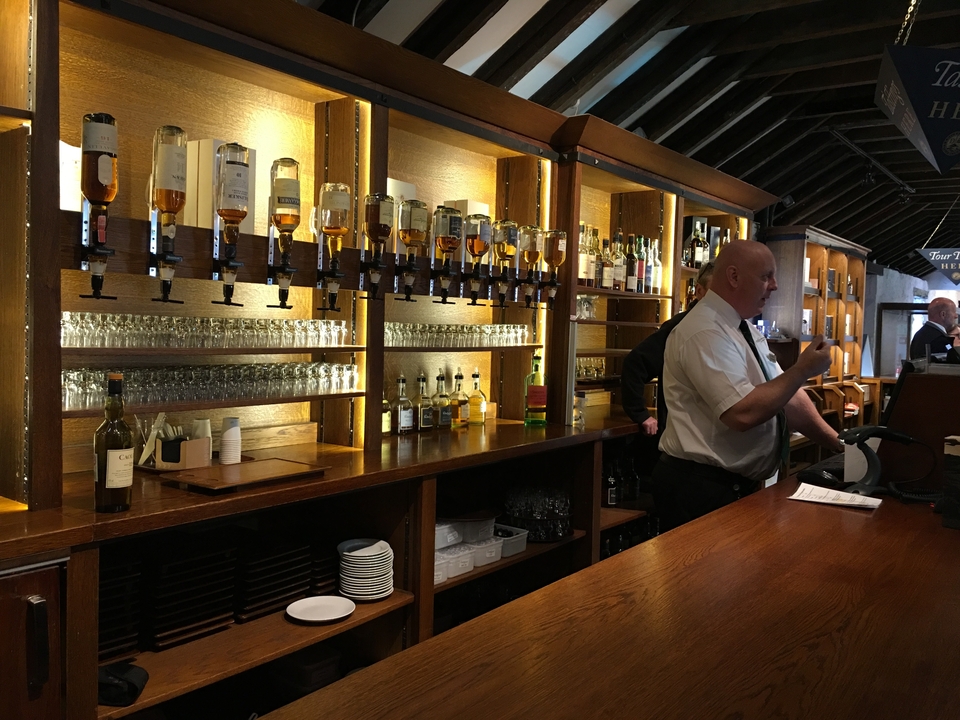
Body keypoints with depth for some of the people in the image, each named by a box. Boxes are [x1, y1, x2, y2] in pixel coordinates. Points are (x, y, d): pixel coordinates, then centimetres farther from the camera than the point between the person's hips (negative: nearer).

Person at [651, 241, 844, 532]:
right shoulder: (705, 333, -21)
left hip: (739, 485, 10)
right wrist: (802, 370, -18)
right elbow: (743, 413, -29)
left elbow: (787, 397, 11)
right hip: (701, 489, -10)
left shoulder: (747, 330, 10)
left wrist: (839, 443, 3)